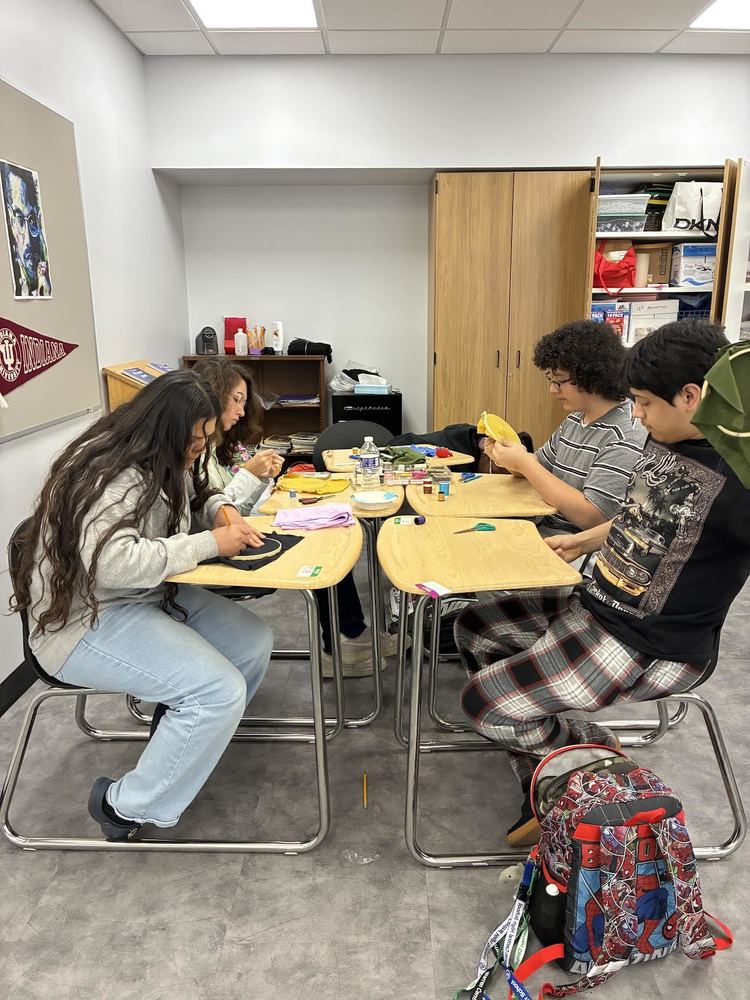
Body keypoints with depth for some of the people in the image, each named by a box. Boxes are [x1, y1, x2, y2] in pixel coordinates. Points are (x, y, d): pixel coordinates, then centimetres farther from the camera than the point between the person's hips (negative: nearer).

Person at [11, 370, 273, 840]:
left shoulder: (162, 461, 4)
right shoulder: (109, 475, -25)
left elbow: (198, 497, 21)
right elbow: (113, 563, -38)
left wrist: (222, 510, -4)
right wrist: (210, 543, -30)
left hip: (149, 596, 10)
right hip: (86, 621, -10)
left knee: (255, 642, -2)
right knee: (220, 690, -21)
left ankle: (188, 743, 13)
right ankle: (126, 807, -2)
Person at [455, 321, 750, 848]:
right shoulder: (663, 440, 3)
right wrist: (583, 542, 24)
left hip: (652, 647, -9)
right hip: (595, 605, 9)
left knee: (484, 704, -12)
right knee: (475, 629, 13)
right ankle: (547, 783, 16)